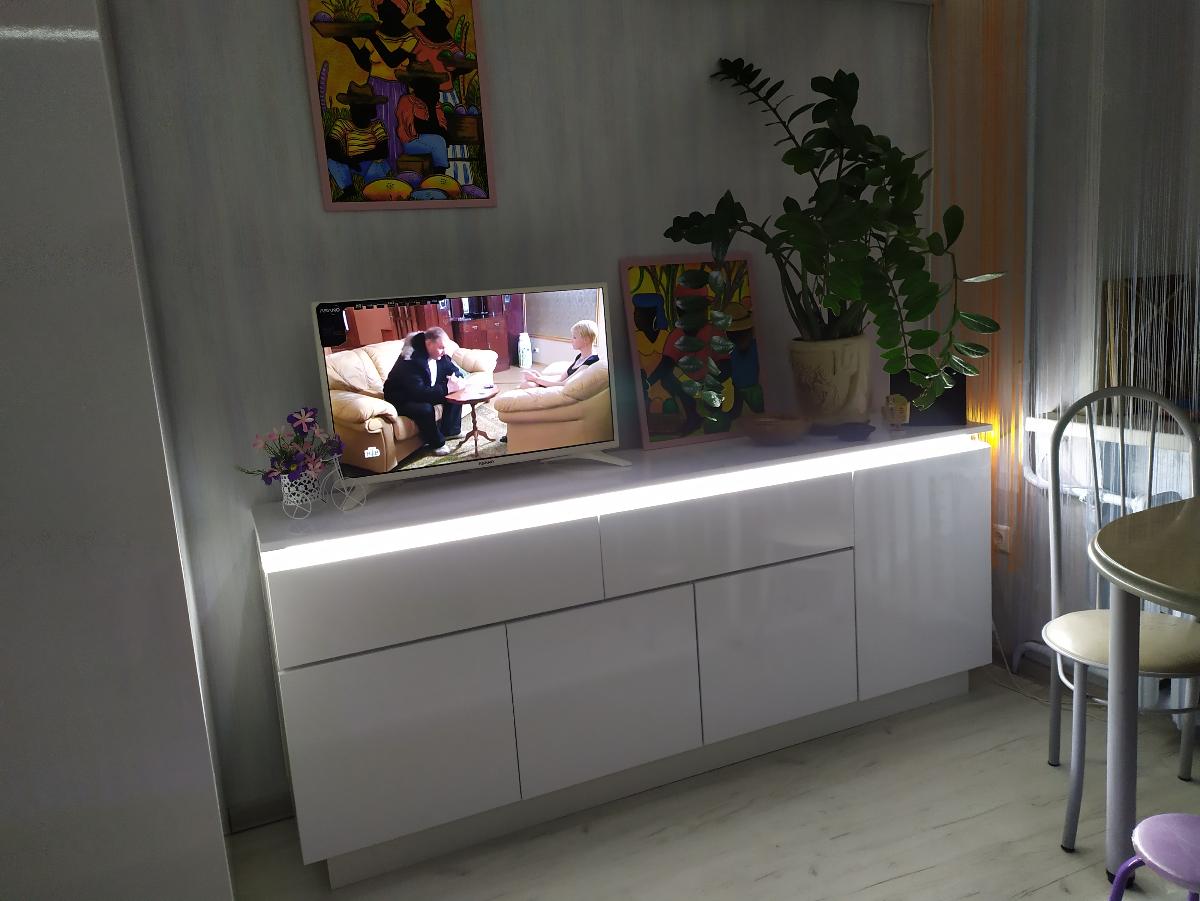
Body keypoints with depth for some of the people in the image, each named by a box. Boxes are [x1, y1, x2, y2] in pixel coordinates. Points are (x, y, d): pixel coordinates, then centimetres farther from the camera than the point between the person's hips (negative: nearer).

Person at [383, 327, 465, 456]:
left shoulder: (439, 354, -8)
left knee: (456, 394, -4)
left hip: (425, 393, 8)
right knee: (425, 408, -35)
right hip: (402, 400, -8)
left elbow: (454, 370, 4)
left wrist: (456, 380, -22)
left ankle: (450, 430, 9)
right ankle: (436, 443, -11)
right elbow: (418, 392, -40)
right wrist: (447, 388, -39)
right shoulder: (411, 360, -33)